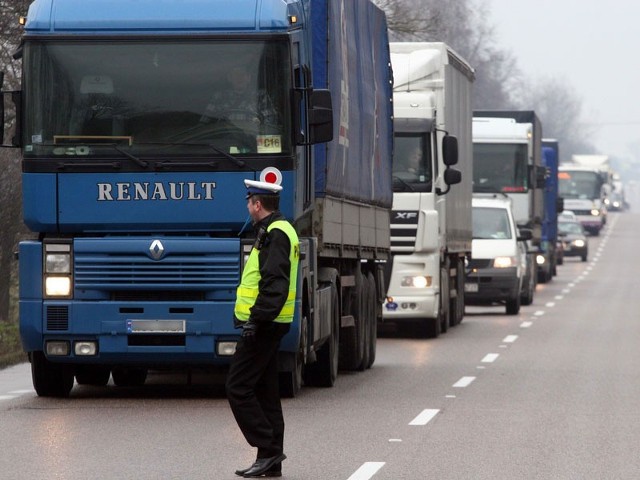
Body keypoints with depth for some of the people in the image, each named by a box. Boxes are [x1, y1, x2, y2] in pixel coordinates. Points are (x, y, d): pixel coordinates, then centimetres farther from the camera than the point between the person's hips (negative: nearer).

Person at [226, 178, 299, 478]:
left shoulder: (275, 235, -16)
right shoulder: (278, 231, 18)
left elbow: (274, 285, -25)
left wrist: (255, 320, -26)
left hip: (262, 327, -11)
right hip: (267, 326, 11)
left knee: (238, 387, -9)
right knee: (264, 390, 11)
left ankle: (268, 449, -9)